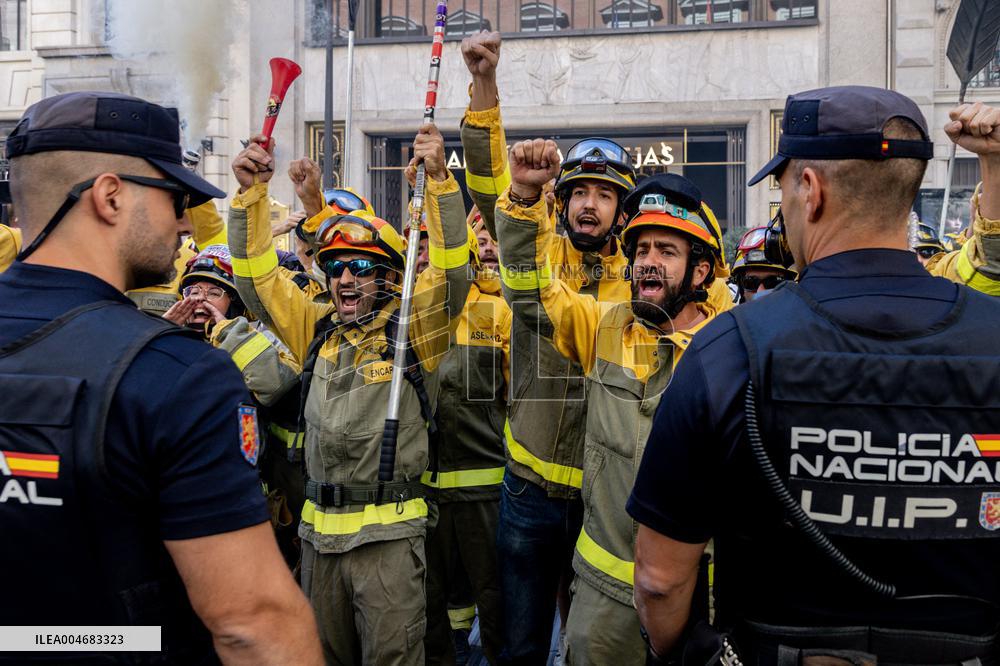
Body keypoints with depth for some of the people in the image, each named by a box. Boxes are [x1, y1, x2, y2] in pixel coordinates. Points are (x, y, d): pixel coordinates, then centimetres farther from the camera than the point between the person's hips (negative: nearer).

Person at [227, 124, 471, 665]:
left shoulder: (413, 329, -4)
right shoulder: (317, 329, 10)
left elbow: (451, 270, -17)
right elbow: (257, 275, 10)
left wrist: (439, 180, -24)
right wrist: (251, 193, 2)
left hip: (389, 532, -5)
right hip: (320, 527, 5)